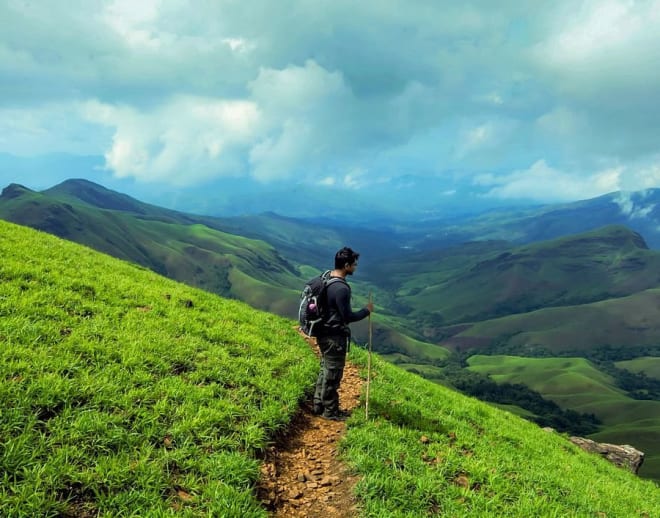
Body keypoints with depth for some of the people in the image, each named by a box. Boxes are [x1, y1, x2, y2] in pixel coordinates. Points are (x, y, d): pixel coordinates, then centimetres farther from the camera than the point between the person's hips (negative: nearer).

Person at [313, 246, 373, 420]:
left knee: (325, 370, 21)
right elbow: (348, 317, -21)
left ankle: (319, 405, 32)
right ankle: (330, 411, 18)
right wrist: (367, 310, -7)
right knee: (333, 374, 5)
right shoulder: (341, 288, -26)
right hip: (334, 337, -9)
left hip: (323, 332, 9)